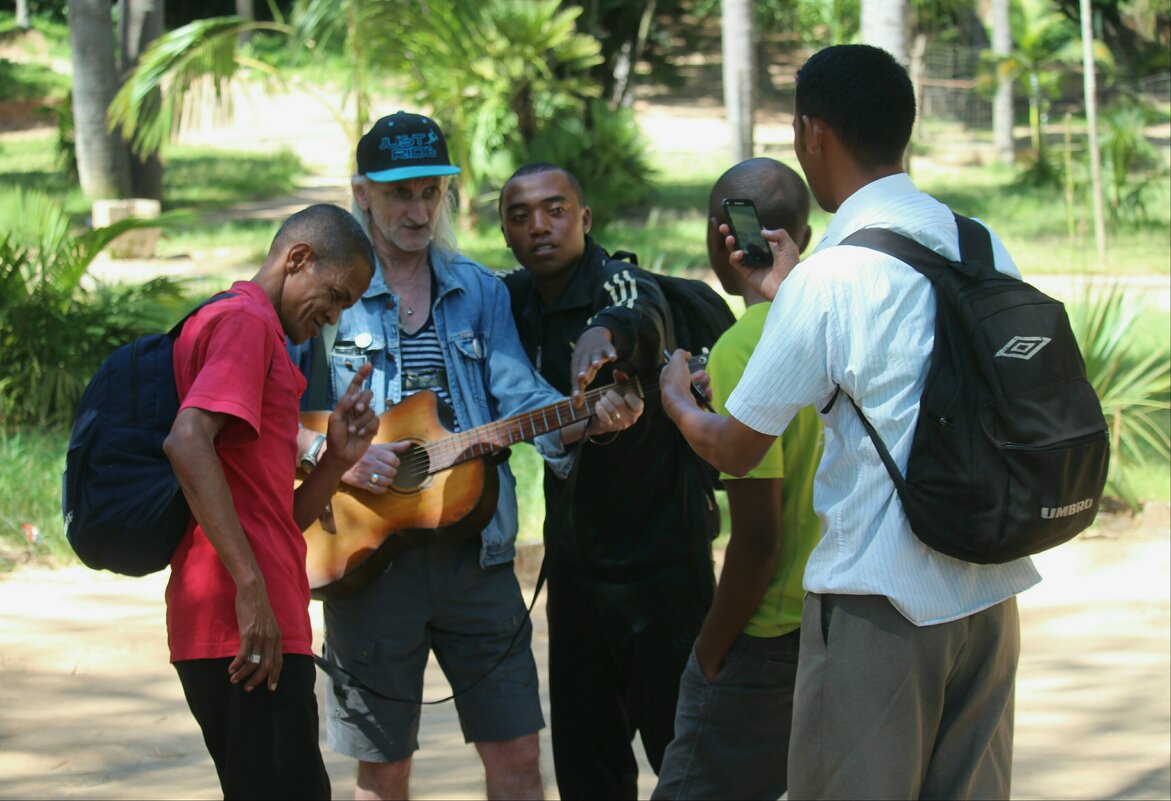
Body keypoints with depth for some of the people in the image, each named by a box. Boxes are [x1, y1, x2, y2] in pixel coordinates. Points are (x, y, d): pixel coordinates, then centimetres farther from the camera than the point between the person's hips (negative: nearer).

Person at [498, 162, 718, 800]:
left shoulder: (623, 286, -16)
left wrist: (608, 333, -64)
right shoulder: (514, 300, 6)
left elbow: (641, 318, -41)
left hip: (660, 561, -7)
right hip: (574, 565, 7)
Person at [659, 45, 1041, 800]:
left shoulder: (829, 280, -14)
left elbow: (735, 449, -4)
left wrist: (676, 399, 17)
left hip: (879, 603, -6)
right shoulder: (986, 249, 5)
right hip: (990, 592, 6)